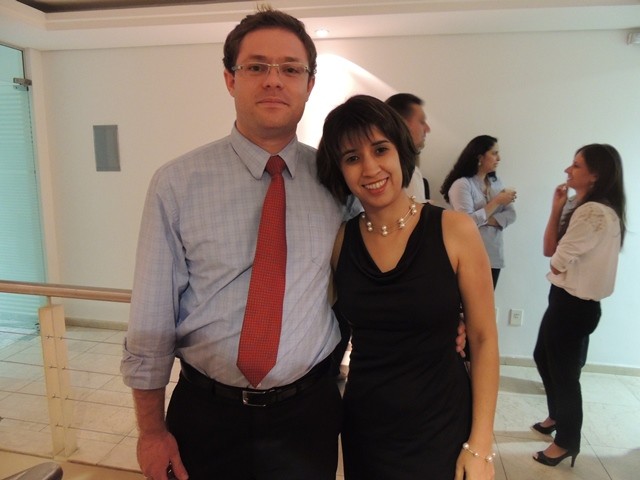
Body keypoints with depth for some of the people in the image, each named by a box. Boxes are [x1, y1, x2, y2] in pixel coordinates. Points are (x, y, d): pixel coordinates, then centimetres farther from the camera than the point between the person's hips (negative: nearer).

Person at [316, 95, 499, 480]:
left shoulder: (455, 230, -12)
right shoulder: (340, 240, -5)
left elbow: (484, 339, -8)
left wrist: (480, 446, -10)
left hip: (441, 427, -2)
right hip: (362, 428, 3)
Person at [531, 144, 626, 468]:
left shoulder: (595, 213, -23)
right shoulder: (583, 207, 10)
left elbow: (558, 262, -20)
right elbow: (550, 249, 4)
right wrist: (557, 209, -3)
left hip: (575, 304, -10)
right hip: (567, 299, 10)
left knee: (564, 371, 6)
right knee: (543, 358, 24)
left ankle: (566, 442, 27)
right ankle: (557, 416, 46)